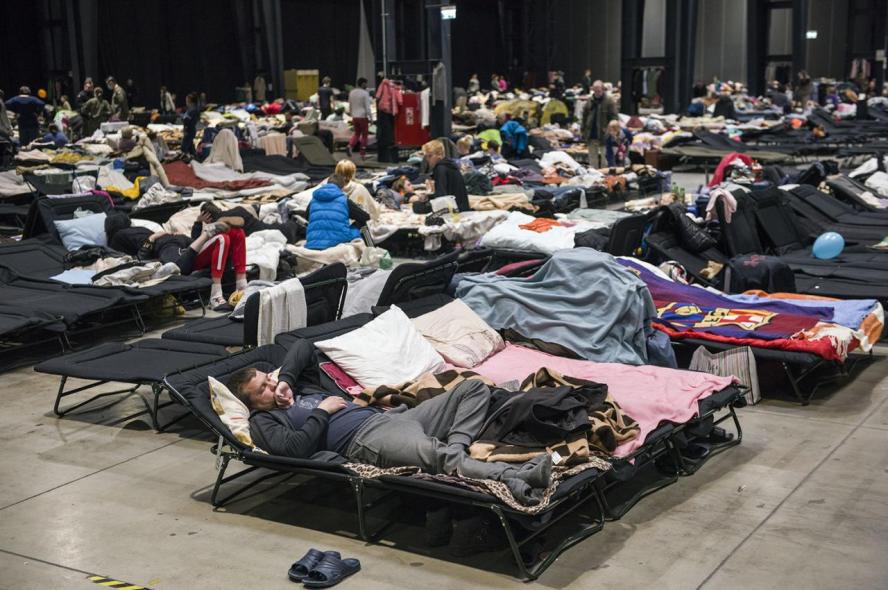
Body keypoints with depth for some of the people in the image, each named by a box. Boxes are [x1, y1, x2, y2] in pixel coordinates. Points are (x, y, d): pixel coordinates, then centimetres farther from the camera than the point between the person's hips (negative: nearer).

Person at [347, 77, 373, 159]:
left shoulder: (352, 92, 7)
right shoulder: (365, 93, -13)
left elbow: (350, 105, 15)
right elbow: (367, 107, -14)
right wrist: (370, 117, -8)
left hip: (354, 116, 6)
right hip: (363, 116, -6)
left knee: (356, 133, 19)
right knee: (364, 134, 7)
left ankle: (350, 145, -6)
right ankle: (362, 153, 8)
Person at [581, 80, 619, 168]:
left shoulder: (609, 101, -7)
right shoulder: (590, 101, 8)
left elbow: (614, 118, -11)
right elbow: (584, 117, 14)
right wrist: (584, 131, 10)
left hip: (604, 137, -5)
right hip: (591, 136, 5)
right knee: (592, 160, 12)